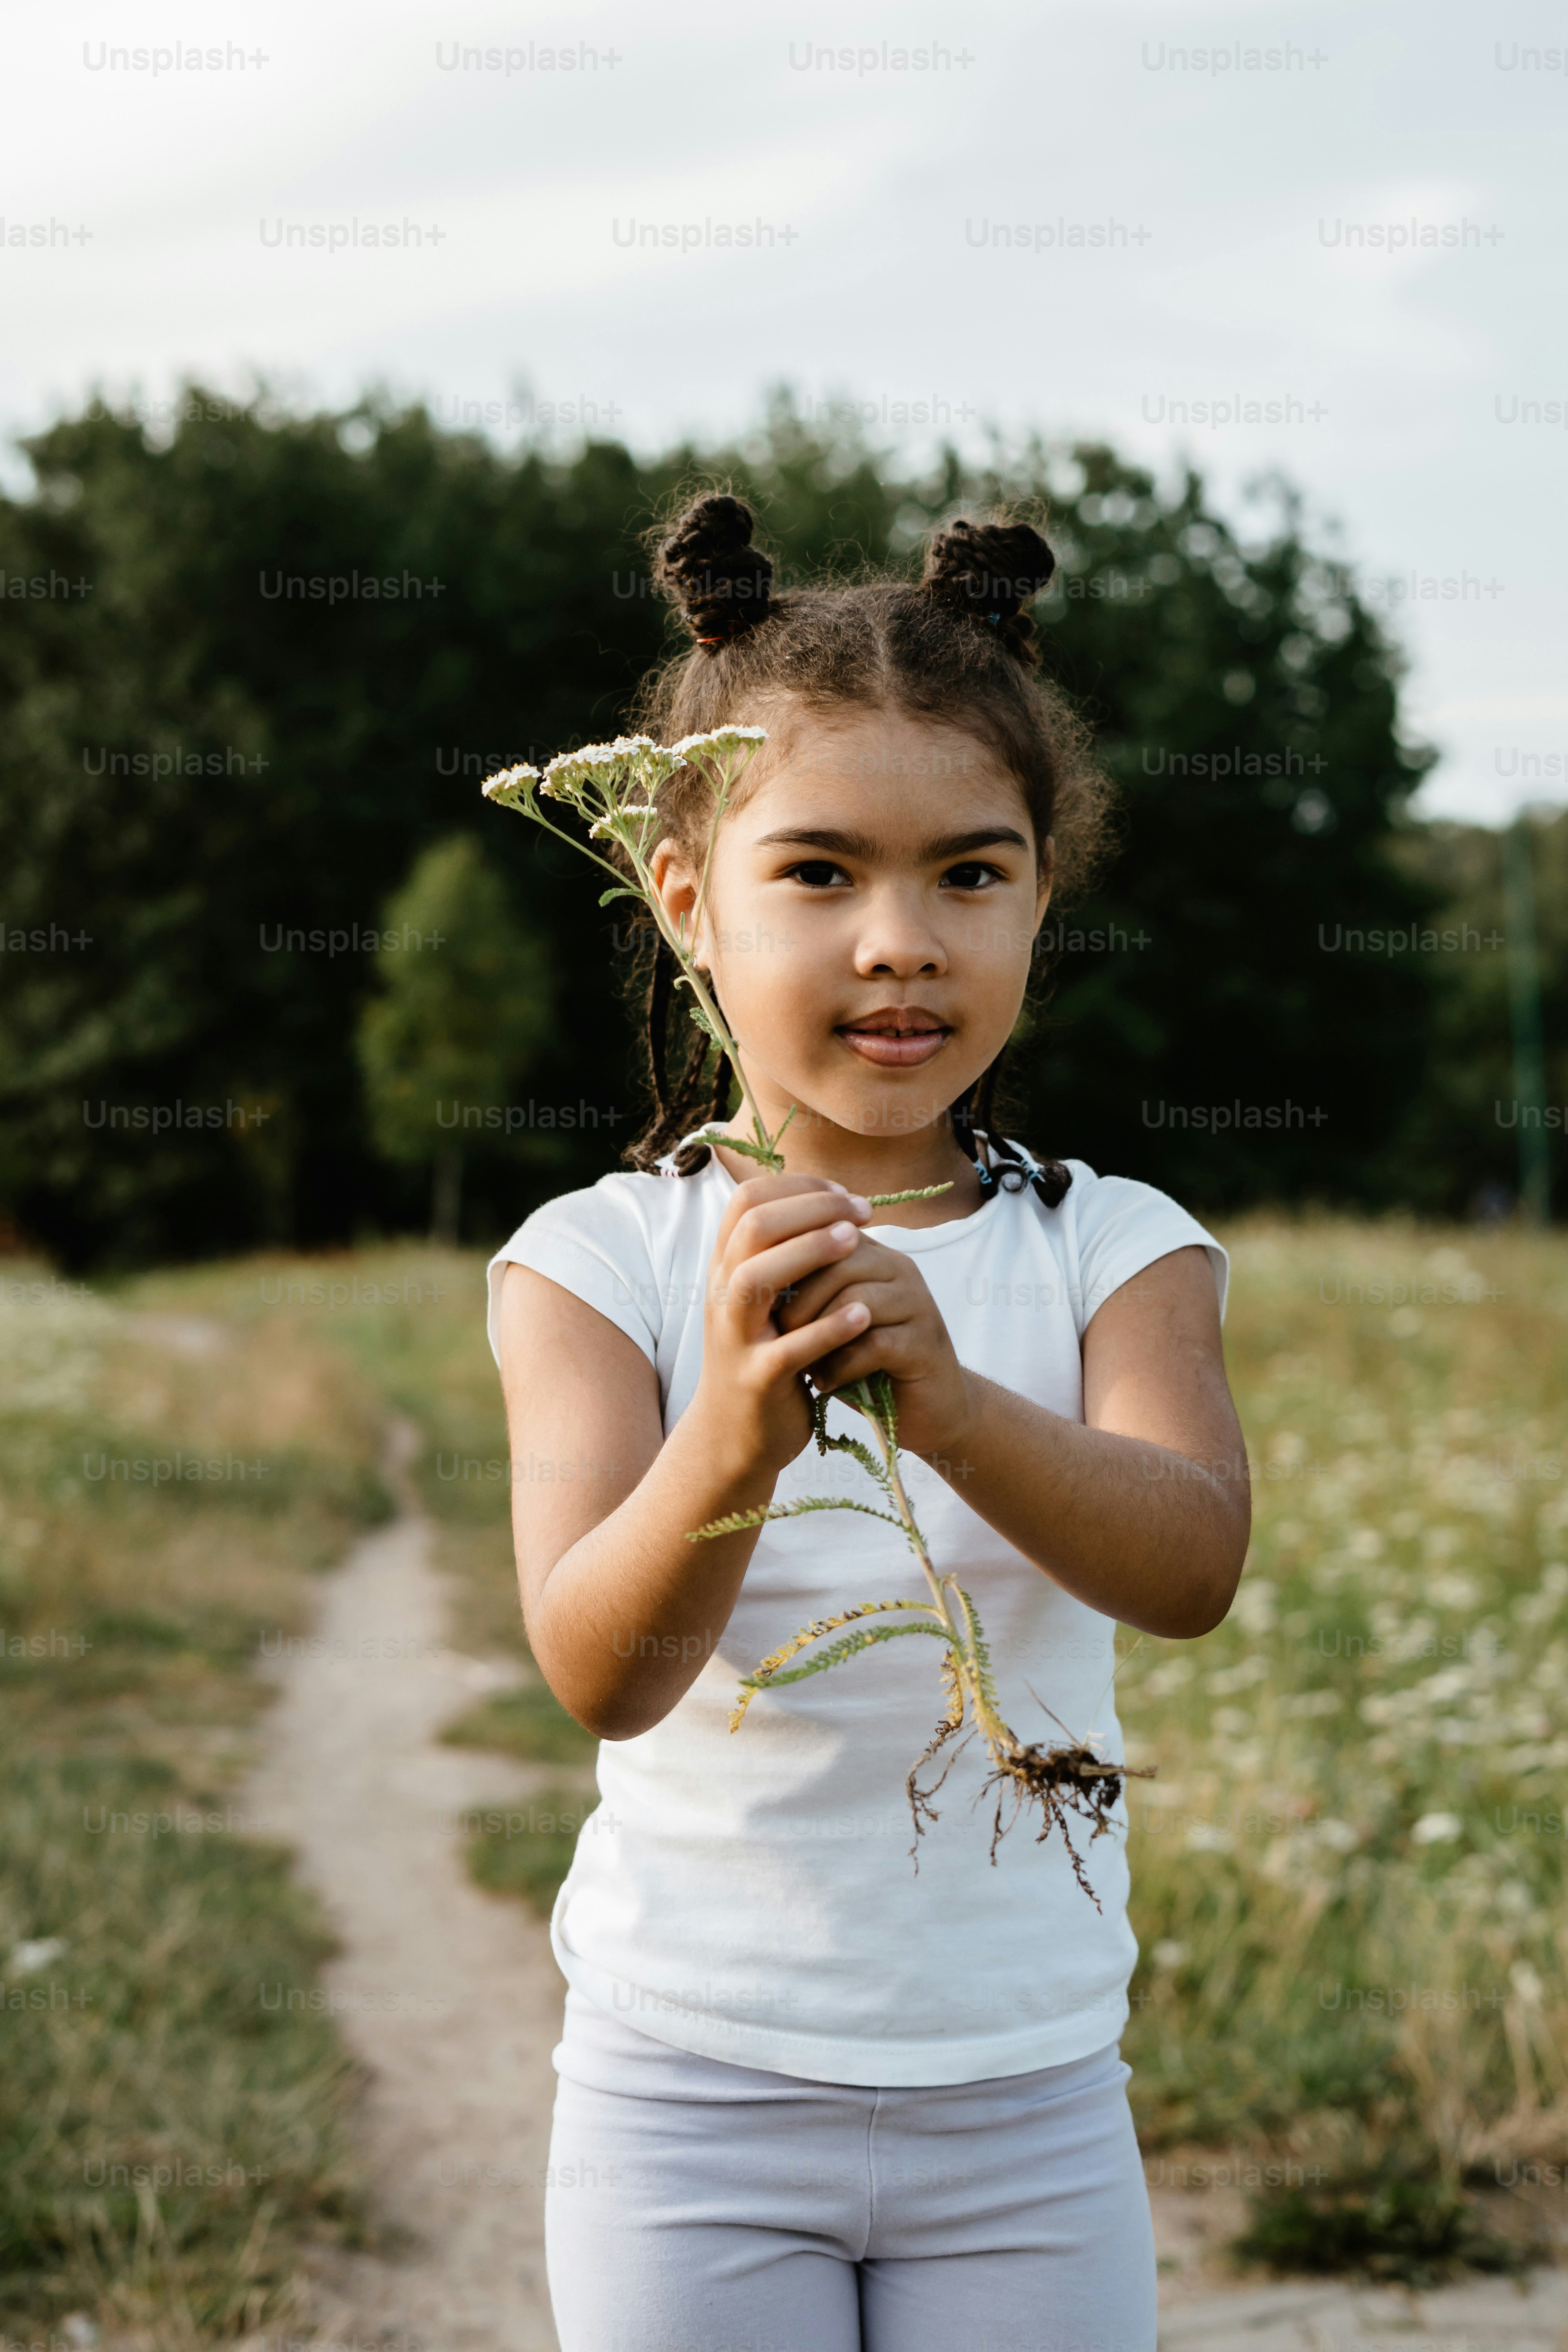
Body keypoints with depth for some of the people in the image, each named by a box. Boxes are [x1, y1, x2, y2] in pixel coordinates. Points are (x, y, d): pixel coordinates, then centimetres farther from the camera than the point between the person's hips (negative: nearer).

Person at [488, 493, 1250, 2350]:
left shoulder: (1112, 1251, -5)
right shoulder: (602, 1261, -9)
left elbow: (1189, 1568, -23)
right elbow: (602, 1676, -22)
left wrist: (950, 1404, -42)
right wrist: (733, 1439, -41)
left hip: (1028, 2104, 1)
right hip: (690, 2084, -1)